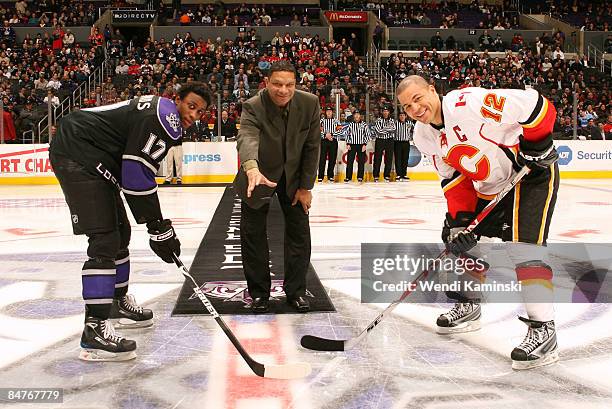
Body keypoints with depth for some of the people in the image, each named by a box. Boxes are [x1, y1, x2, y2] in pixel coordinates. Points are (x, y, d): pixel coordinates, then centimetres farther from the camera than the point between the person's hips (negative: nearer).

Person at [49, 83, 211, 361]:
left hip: (92, 160, 11)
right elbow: (137, 174, -21)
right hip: (77, 155, -11)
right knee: (104, 240, -16)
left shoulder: (158, 115, 18)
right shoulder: (165, 114, -15)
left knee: (119, 232, 20)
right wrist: (158, 226, -16)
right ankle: (95, 330, -17)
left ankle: (118, 302, 37)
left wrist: (155, 222, 17)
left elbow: (136, 171, 20)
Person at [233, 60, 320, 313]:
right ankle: (259, 292, 17)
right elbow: (246, 138, -45)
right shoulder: (253, 107, -26)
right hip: (259, 175, -2)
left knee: (299, 232, 5)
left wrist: (305, 186, -9)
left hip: (294, 175, 2)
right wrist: (252, 168, -65)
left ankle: (296, 291, 20)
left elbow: (312, 147, -9)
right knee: (253, 233, 1)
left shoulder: (309, 104, -17)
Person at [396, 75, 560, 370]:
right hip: (488, 189, 9)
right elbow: (453, 177, 2)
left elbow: (536, 105, -25)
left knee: (523, 244, -21)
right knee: (457, 236, 10)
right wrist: (459, 217, -8)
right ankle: (468, 306, 28)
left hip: (532, 172, -8)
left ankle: (543, 329, -15)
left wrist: (536, 145, -22)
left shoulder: (469, 102, -28)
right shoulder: (424, 135, -2)